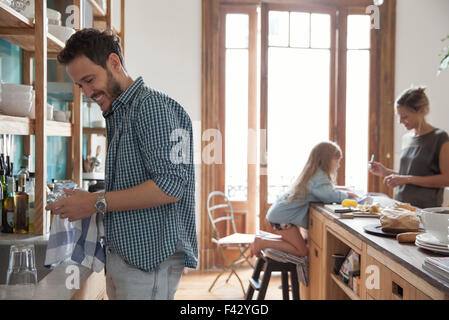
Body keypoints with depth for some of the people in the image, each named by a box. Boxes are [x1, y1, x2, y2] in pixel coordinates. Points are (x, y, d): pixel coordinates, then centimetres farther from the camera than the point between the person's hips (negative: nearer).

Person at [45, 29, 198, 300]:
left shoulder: (153, 106, -14)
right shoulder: (117, 115, 17)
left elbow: (170, 185, -23)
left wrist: (97, 203, -17)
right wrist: (80, 201, 4)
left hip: (149, 258, -9)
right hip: (121, 254, 9)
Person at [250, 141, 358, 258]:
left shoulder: (314, 173, 10)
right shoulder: (318, 177, -19)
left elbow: (323, 191, 22)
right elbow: (331, 196, -29)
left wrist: (338, 190, 5)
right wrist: (346, 194, -9)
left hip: (280, 213, 10)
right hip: (283, 217, -10)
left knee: (300, 242, 25)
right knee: (302, 251, -3)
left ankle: (262, 239, 16)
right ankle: (263, 243, -5)